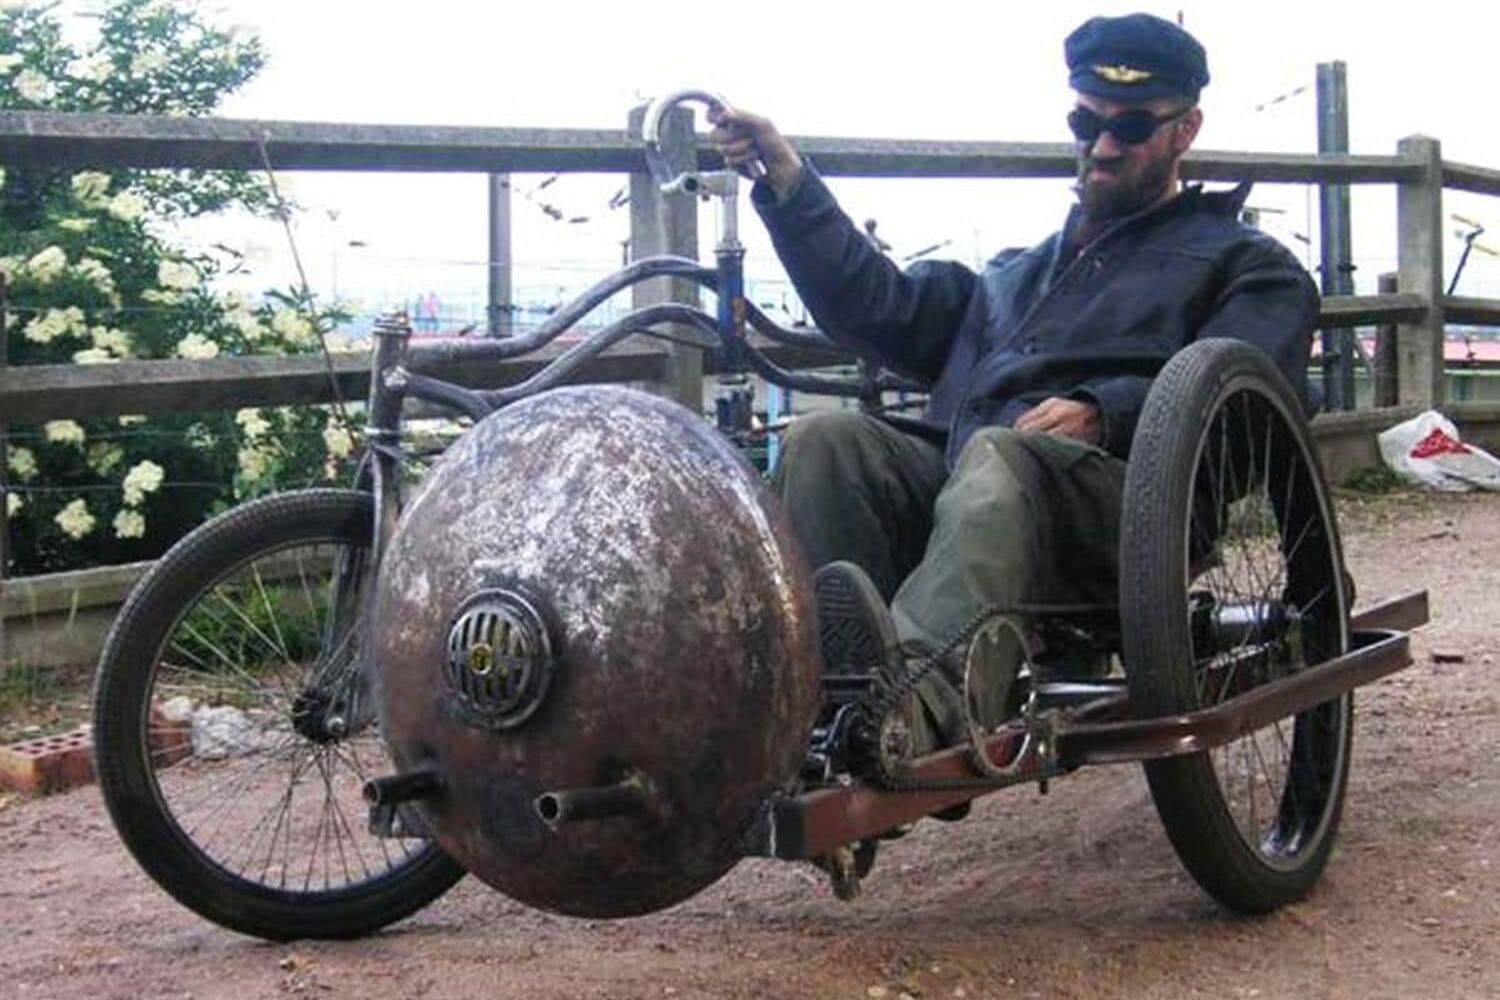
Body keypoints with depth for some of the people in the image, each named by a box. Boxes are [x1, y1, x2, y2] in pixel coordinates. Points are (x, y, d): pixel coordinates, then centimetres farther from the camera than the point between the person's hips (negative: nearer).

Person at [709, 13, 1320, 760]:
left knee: (996, 457, -38)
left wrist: (1104, 413, -15)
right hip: (951, 478, 5)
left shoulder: (1245, 264, 23)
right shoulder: (1017, 273, 41)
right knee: (825, 440, -24)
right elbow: (883, 307, 28)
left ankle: (933, 691, -66)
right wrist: (789, 185, 16)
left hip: (1118, 493, -5)